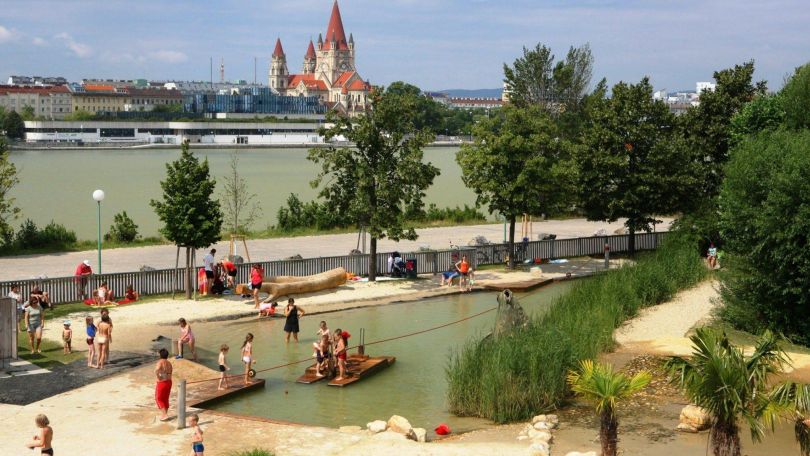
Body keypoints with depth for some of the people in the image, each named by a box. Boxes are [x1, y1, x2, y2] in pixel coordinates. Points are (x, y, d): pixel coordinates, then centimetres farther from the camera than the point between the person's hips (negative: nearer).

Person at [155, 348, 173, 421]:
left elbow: (157, 370, -35)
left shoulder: (160, 362, -15)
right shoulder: (169, 363, 6)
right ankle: (165, 415, 25)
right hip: (168, 382, 7)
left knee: (159, 399, 5)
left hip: (161, 383, -7)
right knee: (165, 399, 17)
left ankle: (164, 415, -1)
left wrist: (157, 378, -21)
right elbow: (170, 374, 8)